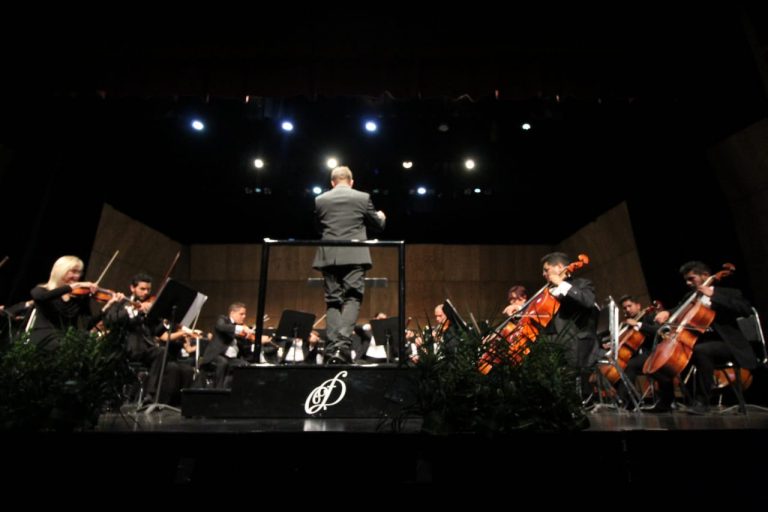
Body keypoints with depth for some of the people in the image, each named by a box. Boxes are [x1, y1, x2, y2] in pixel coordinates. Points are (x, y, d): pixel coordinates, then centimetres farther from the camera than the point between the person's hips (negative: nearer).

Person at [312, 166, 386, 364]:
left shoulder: (320, 200, 8)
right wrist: (381, 217, 37)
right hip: (355, 256, -2)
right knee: (352, 298, -2)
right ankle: (343, 343, -19)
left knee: (333, 301, 6)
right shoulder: (363, 197, 4)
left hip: (329, 257, 2)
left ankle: (333, 347, 0)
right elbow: (377, 224, 14)